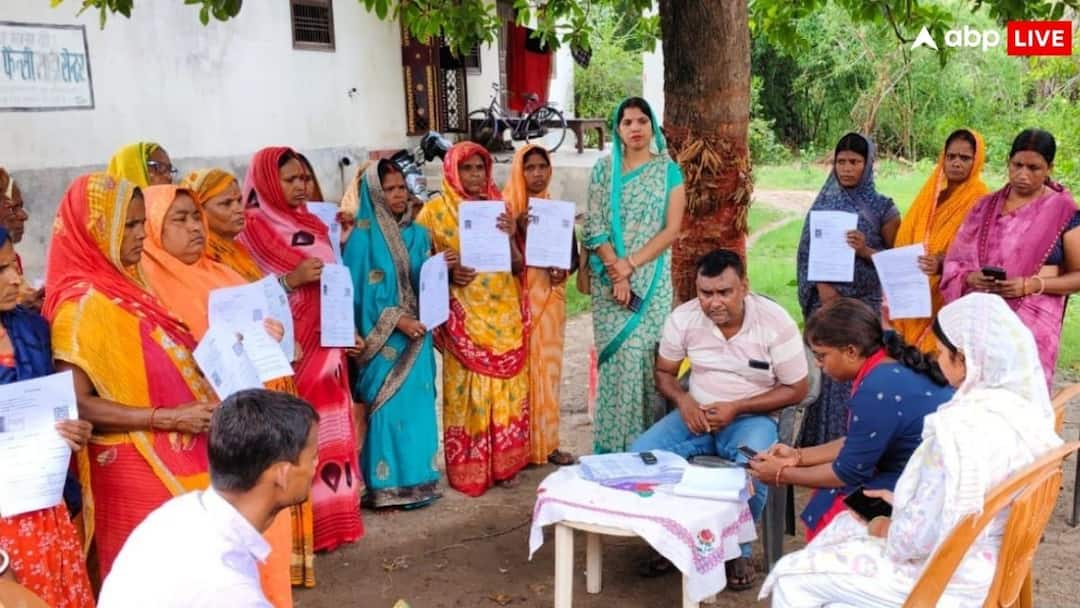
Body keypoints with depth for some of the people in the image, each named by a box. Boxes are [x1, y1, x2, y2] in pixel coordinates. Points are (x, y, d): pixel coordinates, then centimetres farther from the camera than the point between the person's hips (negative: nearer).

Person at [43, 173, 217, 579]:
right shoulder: (82, 303, -16)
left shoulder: (125, 285, 9)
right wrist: (168, 418, -22)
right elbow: (74, 403, -21)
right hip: (138, 467, -8)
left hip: (178, 456, 8)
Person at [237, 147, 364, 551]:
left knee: (329, 431, 10)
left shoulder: (312, 224, 15)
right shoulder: (251, 230, -6)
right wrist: (291, 280, -22)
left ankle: (332, 515, 20)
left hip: (325, 344, 7)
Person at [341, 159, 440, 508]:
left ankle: (417, 479, 17)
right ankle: (388, 486, 3)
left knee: (418, 404, 7)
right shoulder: (363, 237, -8)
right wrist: (395, 320, -16)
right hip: (383, 338, -5)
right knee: (389, 407, -5)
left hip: (417, 334, 5)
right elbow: (359, 293, -11)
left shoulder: (418, 234, 10)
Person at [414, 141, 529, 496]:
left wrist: (510, 236, -11)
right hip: (464, 318, -4)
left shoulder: (498, 206, 9)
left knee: (507, 388, 7)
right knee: (468, 390, -1)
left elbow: (518, 265, 7)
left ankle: (505, 462, 19)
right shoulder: (436, 210, -1)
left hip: (504, 314, 4)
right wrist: (449, 273, -18)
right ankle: (469, 470, 9)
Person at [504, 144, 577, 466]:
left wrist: (563, 270, -7)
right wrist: (520, 231, -22)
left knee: (548, 366, 7)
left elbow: (572, 253, 13)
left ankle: (548, 442, 15)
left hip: (551, 298, 4)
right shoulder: (506, 209, -3)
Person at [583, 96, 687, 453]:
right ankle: (613, 445, 6)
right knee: (615, 356, -2)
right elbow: (594, 227, 1)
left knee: (646, 354, -4)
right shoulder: (603, 169, 8)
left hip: (651, 279, -1)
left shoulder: (668, 171, 4)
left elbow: (671, 229, -3)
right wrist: (616, 271, -12)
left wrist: (630, 265, -12)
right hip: (609, 279, 1)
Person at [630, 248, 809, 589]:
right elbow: (664, 373, 6)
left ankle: (739, 550, -7)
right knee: (640, 455, -21)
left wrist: (736, 408, -20)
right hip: (696, 413, 3)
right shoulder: (683, 318, -8)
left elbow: (796, 390, -9)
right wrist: (682, 399, -17)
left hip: (753, 417, -3)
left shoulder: (776, 323, -16)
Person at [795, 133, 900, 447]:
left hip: (865, 302, -2)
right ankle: (820, 441, 10)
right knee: (826, 368, 1)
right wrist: (822, 286, -8)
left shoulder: (882, 208, 2)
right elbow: (808, 251, 8)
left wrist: (866, 251, -16)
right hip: (827, 299, 2)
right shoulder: (824, 202, 9)